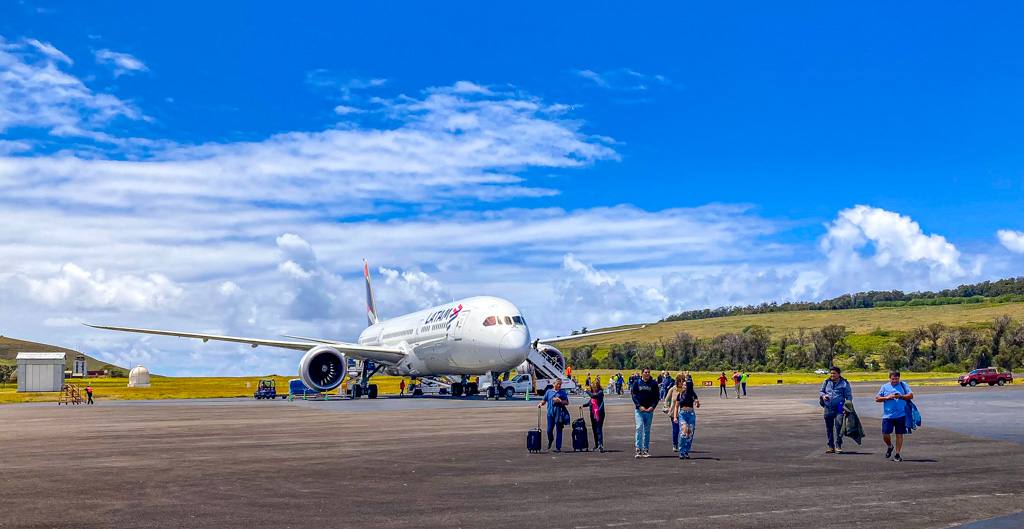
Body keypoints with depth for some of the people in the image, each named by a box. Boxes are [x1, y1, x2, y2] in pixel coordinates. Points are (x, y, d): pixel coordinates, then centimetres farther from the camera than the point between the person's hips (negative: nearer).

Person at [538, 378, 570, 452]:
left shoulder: (563, 393, 6)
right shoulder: (548, 392, 11)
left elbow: (567, 402, 3)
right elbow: (544, 400, 13)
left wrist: (560, 400, -13)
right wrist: (541, 403, -7)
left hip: (559, 414, -1)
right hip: (551, 413, 1)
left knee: (559, 431, -1)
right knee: (549, 430, -2)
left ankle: (558, 447, 4)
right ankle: (550, 441, 30)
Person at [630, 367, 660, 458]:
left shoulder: (653, 383, 5)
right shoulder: (636, 382, 3)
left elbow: (656, 397, 6)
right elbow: (634, 396, 1)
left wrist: (652, 406, -9)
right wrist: (639, 406, -11)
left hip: (649, 410, 1)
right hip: (639, 410, -1)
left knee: (647, 430, 7)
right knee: (639, 428, -13)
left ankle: (646, 450, 14)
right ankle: (638, 449, -14)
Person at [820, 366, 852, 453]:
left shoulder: (844, 383, 2)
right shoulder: (826, 382, 12)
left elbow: (849, 396, 2)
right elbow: (821, 391, 23)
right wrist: (823, 395, -1)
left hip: (839, 409, -4)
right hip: (828, 409, 4)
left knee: (838, 427, -12)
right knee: (829, 428, 7)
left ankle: (838, 446, -6)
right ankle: (831, 447, 15)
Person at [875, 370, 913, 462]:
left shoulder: (903, 385, 8)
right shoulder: (885, 387, 9)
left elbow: (911, 396, 1)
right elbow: (877, 399, 7)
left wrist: (901, 396, -14)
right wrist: (887, 397, -8)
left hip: (901, 415, -1)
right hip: (887, 415, 1)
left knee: (899, 434, 0)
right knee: (885, 434, -3)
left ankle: (897, 455, 9)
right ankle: (889, 447, 27)